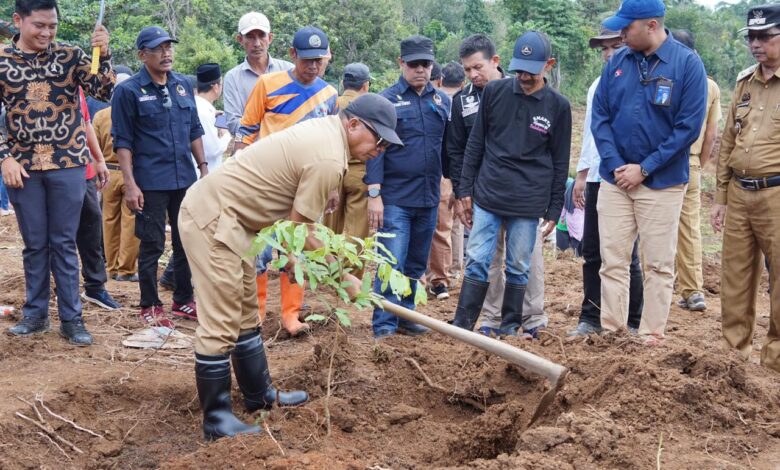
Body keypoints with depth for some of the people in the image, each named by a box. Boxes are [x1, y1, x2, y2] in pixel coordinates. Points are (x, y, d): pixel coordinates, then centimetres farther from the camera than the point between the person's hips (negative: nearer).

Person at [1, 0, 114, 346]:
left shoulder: (71, 55, 0)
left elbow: (104, 92, -5)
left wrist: (103, 54, -20)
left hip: (68, 164, -1)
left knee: (63, 243, 5)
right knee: (34, 244, 9)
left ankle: (71, 318, 11)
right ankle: (35, 314, 22)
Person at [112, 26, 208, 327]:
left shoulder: (183, 85, 10)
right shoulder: (128, 91, -6)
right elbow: (122, 141, -7)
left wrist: (203, 167, 9)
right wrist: (130, 184, -13)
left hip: (185, 179, 5)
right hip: (151, 183, -5)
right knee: (152, 245, 2)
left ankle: (184, 300, 24)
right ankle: (149, 307, 15)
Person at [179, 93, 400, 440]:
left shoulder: (324, 130, 9)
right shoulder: (329, 159, -22)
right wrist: (344, 276, -6)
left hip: (225, 215, 11)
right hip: (211, 218, -11)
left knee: (246, 315, 19)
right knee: (221, 324, -6)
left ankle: (260, 396, 31)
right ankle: (216, 420, 4)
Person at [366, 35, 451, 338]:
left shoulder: (442, 100, 10)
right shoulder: (387, 100, -4)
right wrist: (374, 195, -13)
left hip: (429, 198, 5)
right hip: (395, 198, -5)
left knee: (416, 266, 14)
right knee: (392, 265, -6)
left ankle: (405, 317, 26)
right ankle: (384, 328, 0)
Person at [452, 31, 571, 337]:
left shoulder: (558, 106, 1)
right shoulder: (495, 92, 3)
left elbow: (560, 164, 5)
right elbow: (475, 145, 7)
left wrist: (554, 211, 4)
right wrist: (466, 191, 4)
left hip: (529, 202, -1)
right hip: (487, 196, 1)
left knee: (518, 268, 6)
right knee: (477, 262, -1)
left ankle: (510, 327, 19)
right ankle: (461, 326, 5)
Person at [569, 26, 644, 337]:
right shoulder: (597, 87, 15)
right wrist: (582, 176, 17)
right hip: (597, 180, 6)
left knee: (626, 256, 0)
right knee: (592, 253, 8)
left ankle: (632, 323, 11)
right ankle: (591, 318, 17)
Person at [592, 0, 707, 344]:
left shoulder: (687, 64, -8)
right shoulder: (617, 62, 3)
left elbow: (688, 127, -11)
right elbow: (600, 116, 4)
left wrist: (644, 169, -13)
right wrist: (615, 164, -9)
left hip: (662, 183, -3)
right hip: (615, 179, 4)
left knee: (658, 264, 5)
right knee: (612, 261, 7)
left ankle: (652, 336, 15)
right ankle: (610, 331, 16)